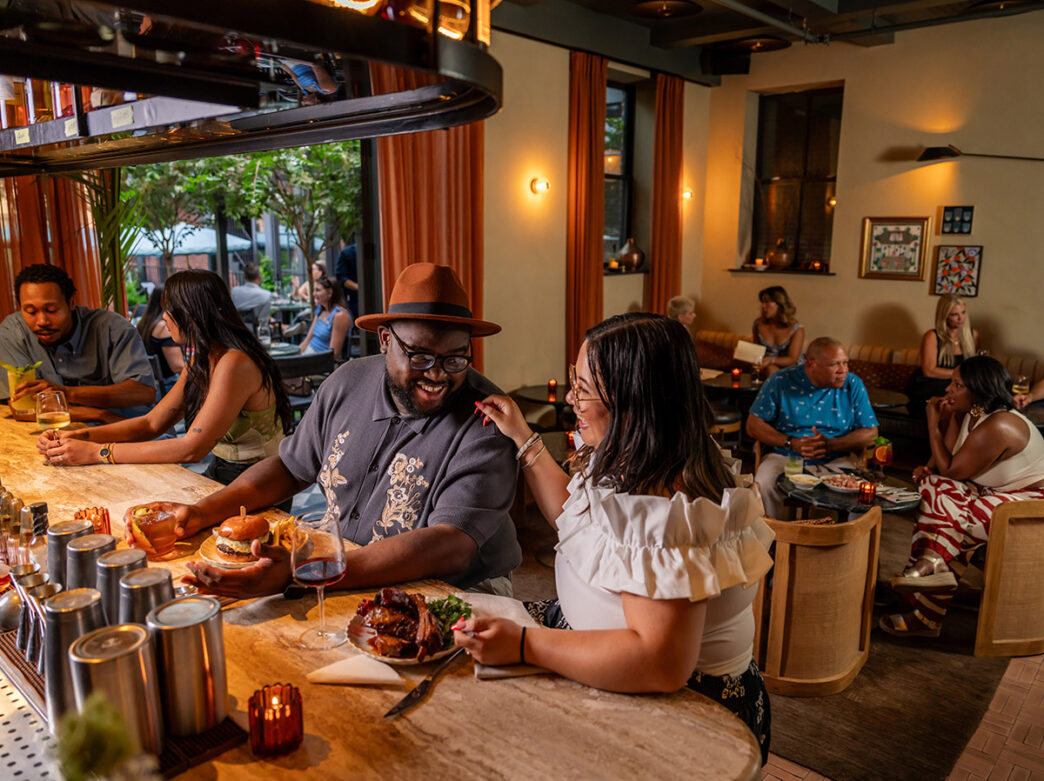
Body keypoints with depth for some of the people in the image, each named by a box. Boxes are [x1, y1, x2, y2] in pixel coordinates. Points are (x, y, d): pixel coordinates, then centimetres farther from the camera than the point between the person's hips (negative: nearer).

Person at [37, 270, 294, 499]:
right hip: (220, 476, 8)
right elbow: (151, 423, 12)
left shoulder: (234, 364, -22)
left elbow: (191, 448, -25)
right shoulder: (200, 362, 9)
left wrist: (97, 452, -20)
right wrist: (80, 436, -1)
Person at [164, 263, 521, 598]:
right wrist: (203, 513, -3)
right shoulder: (349, 383, -2)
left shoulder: (486, 424, -22)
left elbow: (448, 549, -31)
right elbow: (291, 466, 12)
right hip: (345, 580, 6)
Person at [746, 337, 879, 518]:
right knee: (764, 487, -31)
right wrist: (791, 442, -17)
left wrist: (831, 445, -16)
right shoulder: (781, 381, -3)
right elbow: (754, 425, -2)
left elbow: (871, 432, 2)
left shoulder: (853, 385, 3)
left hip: (835, 460, 1)